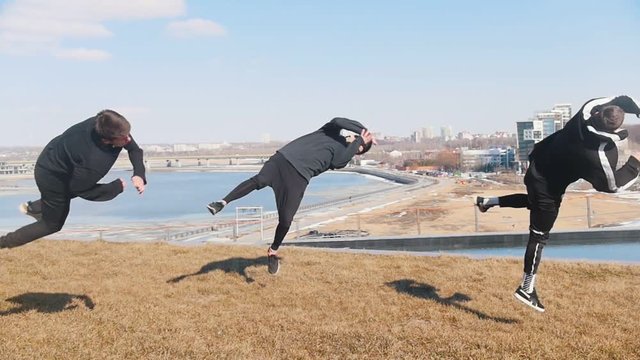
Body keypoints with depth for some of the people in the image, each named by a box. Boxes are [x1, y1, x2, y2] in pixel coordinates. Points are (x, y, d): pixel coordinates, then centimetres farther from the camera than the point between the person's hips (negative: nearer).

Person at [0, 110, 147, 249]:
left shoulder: (103, 124, -24)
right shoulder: (94, 161, -43)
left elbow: (134, 148, -8)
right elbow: (80, 189, -25)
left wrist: (139, 174, -23)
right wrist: (117, 187, -19)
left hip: (54, 159, 7)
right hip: (51, 176, -7)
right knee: (53, 224, 15)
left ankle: (33, 207, 41)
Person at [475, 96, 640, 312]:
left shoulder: (589, 109, -18)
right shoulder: (603, 154, -32)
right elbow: (611, 185, -13)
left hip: (539, 164, 7)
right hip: (548, 185, -7)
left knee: (535, 201, 37)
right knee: (539, 236, 3)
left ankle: (488, 202, 39)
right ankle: (526, 288, 12)